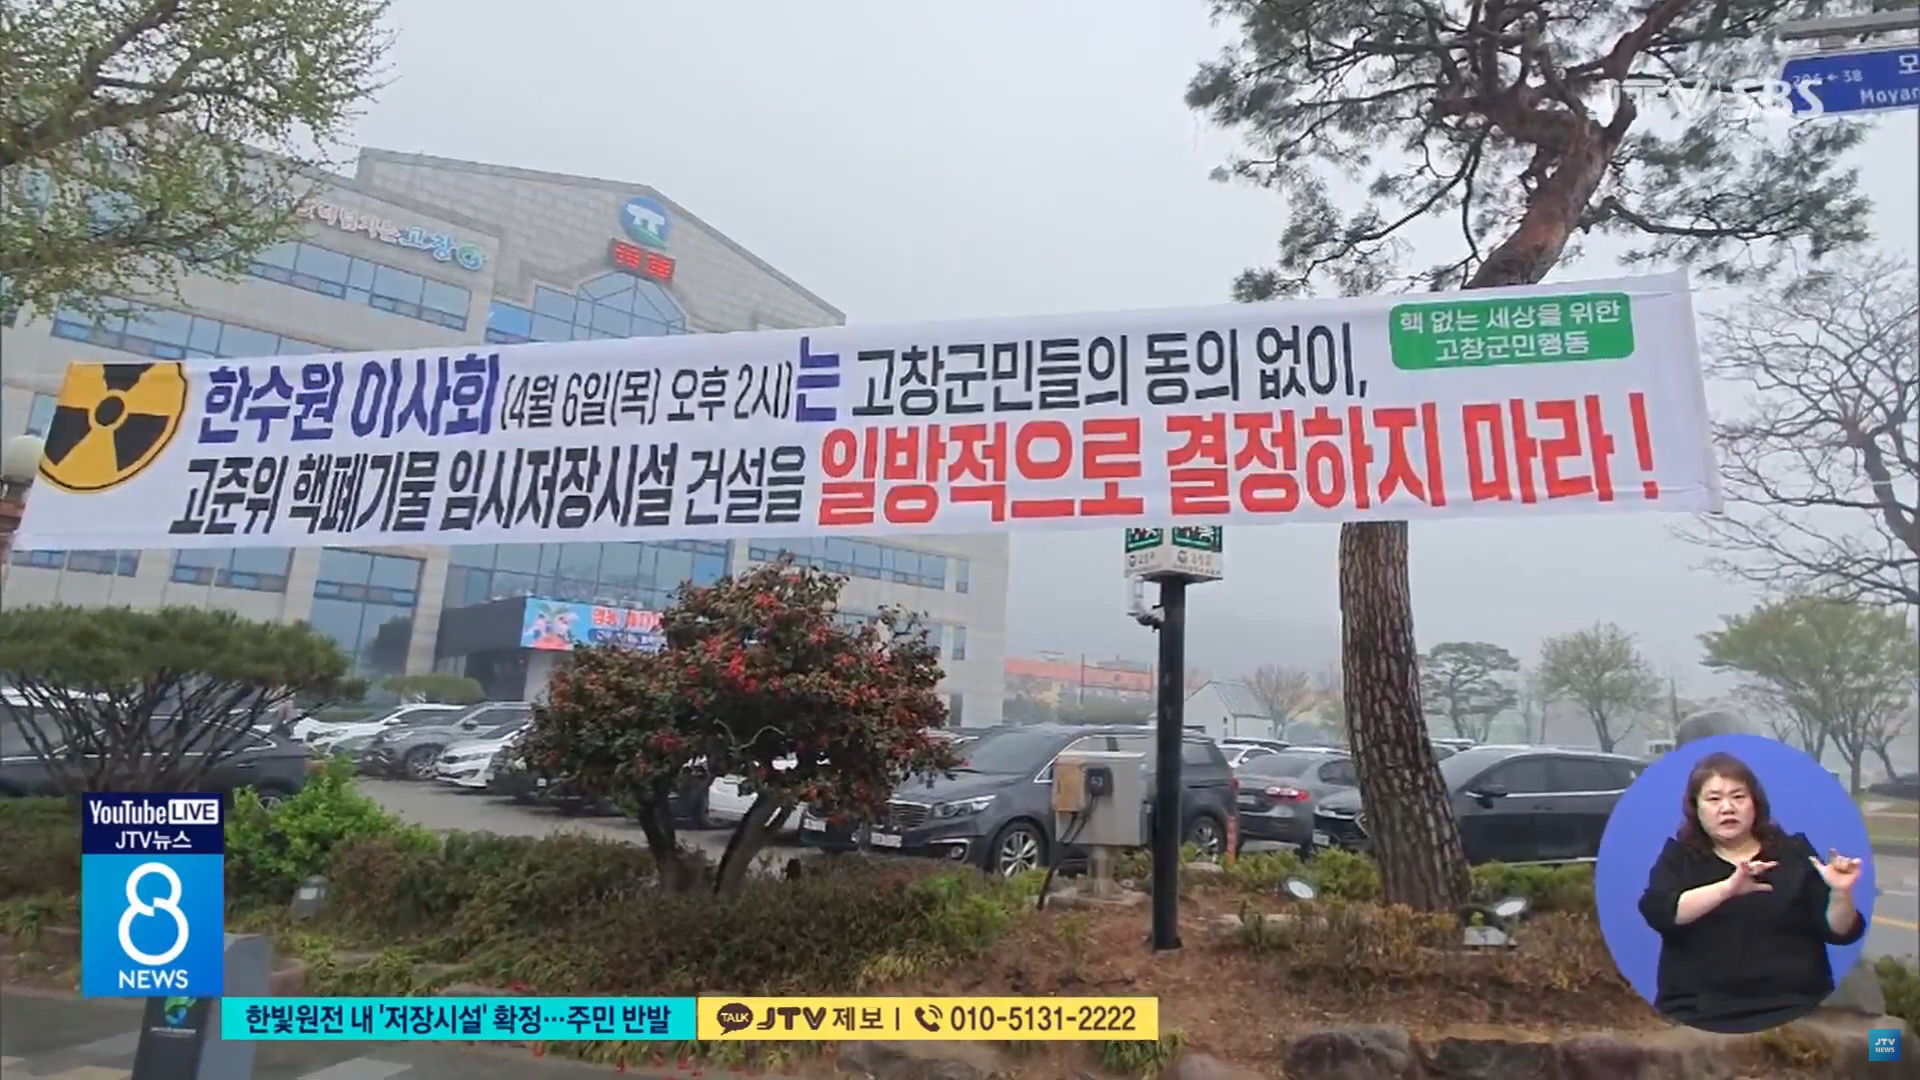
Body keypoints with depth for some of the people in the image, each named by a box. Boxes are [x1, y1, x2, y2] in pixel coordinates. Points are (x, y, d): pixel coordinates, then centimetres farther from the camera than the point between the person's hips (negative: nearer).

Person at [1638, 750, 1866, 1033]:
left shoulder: (1794, 852, 10)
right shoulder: (1678, 856, 6)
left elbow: (1839, 933, 7)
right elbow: (1657, 912, -13)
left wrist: (1841, 894, -12)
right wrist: (1727, 888, -24)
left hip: (1791, 1007, 2)